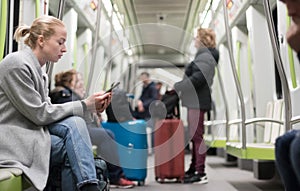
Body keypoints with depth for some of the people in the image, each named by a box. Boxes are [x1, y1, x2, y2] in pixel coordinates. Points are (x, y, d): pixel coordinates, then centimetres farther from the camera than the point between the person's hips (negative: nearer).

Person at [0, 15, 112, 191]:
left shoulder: (39, 71, 14)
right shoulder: (17, 65, -14)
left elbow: (47, 111, 5)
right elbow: (40, 114, -17)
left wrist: (91, 107, -5)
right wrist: (84, 106, -12)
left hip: (31, 129, 8)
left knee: (74, 123, -16)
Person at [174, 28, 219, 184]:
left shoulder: (205, 57, -11)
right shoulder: (203, 55, 21)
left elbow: (198, 77, -22)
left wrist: (178, 86, -15)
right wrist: (180, 86, 15)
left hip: (198, 102, -11)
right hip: (194, 101, 11)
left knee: (197, 136, -9)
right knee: (194, 136, 14)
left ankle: (201, 173, -6)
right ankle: (194, 169, 23)